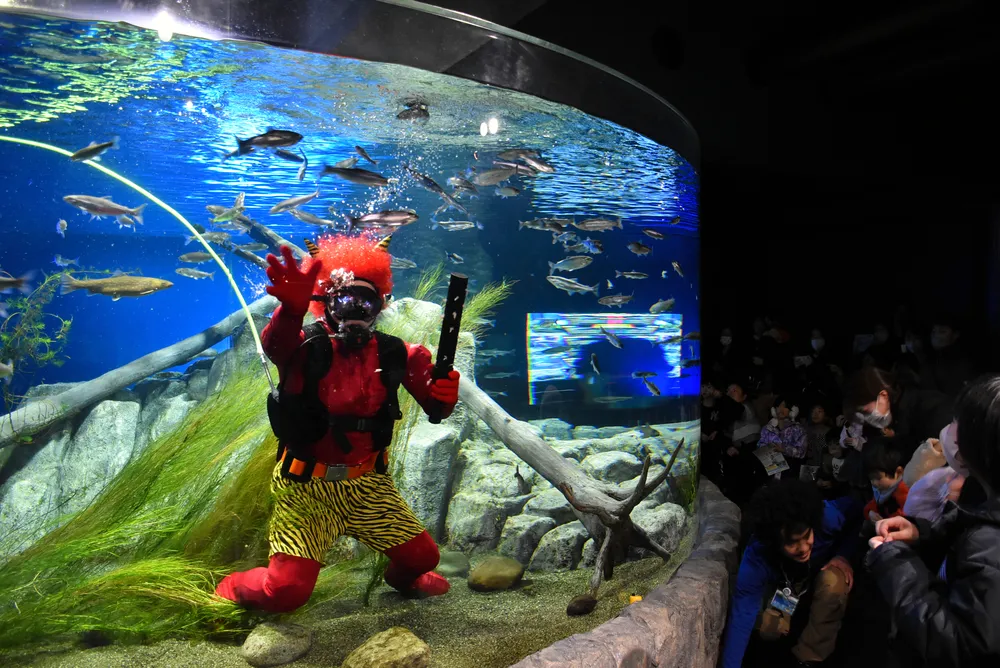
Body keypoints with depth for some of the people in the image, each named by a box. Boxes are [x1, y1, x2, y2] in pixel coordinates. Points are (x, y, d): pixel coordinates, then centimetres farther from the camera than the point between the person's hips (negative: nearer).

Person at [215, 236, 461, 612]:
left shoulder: (395, 355, -5)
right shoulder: (308, 347, -16)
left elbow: (433, 406, -4)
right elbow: (276, 344, -40)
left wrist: (443, 398, -30)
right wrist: (293, 307, -63)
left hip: (367, 482, 4)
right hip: (307, 486, -3)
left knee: (422, 555, 4)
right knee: (286, 592, -8)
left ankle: (403, 577, 44)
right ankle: (232, 589, 28)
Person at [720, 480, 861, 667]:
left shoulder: (827, 517, -39)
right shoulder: (757, 558, -40)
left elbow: (854, 511, -15)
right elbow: (742, 616, -40)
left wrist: (843, 555, -26)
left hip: (824, 573, 1)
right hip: (784, 586, -1)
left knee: (833, 580, -33)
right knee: (766, 627, -24)